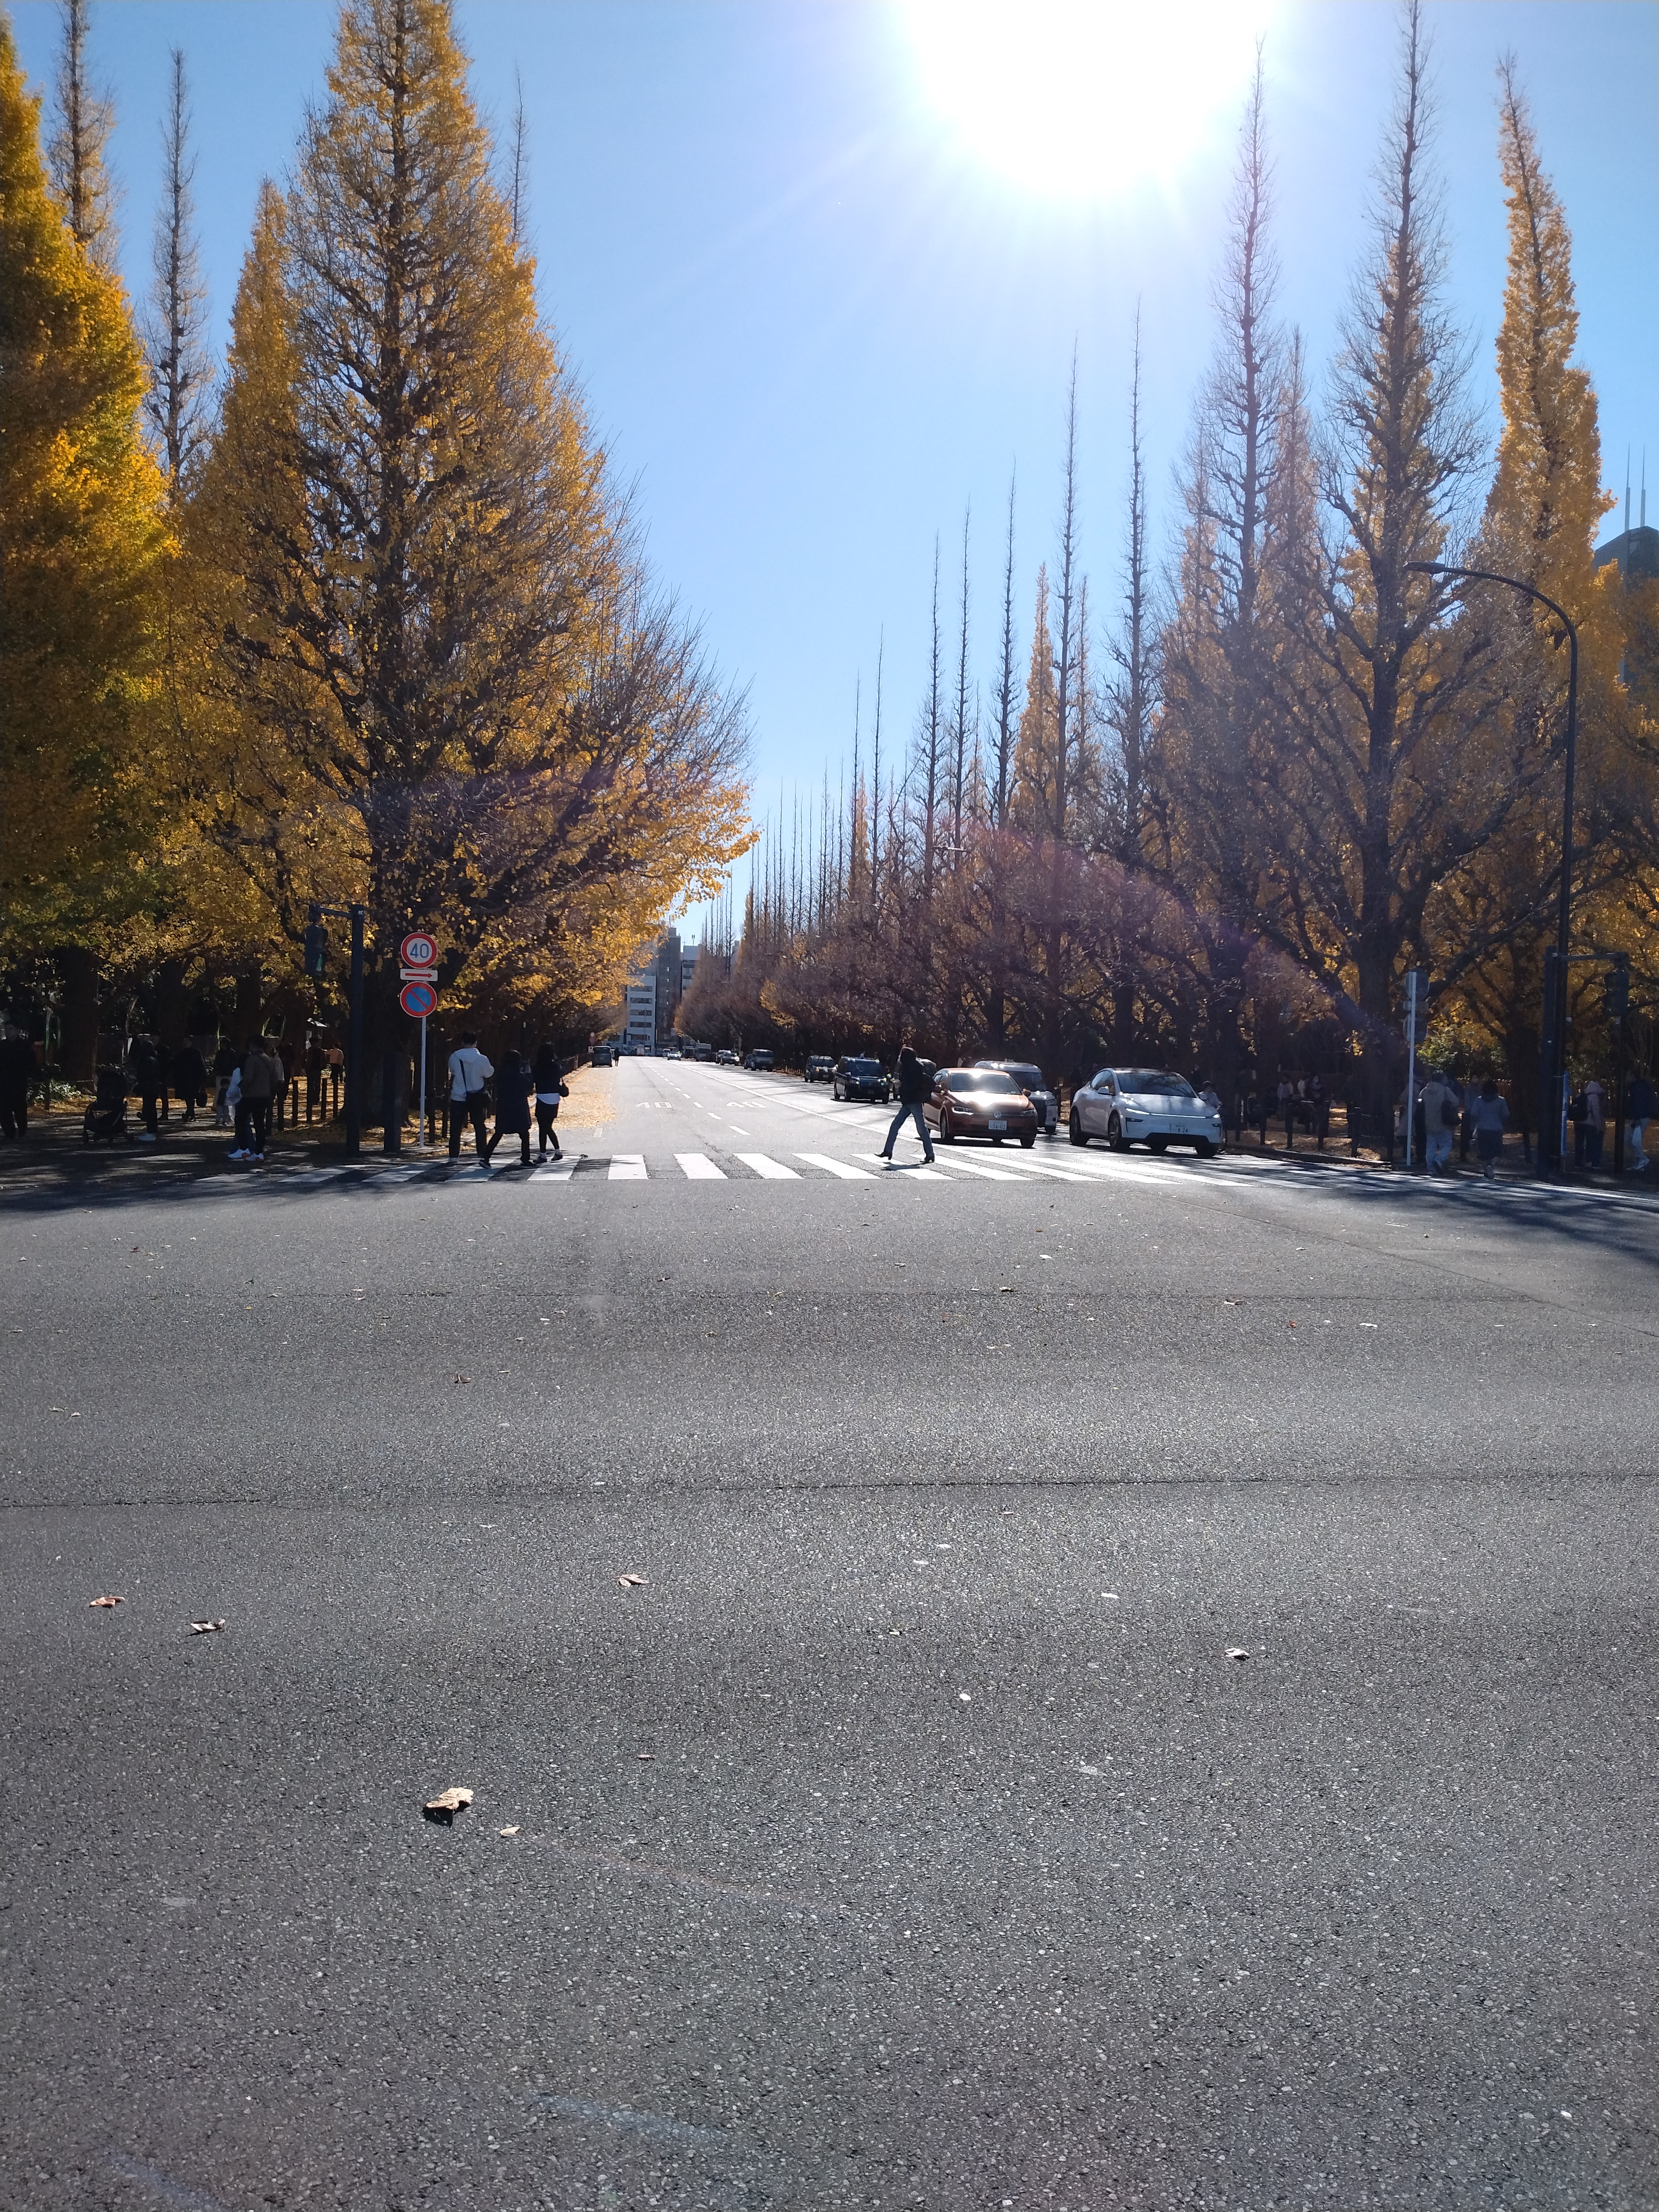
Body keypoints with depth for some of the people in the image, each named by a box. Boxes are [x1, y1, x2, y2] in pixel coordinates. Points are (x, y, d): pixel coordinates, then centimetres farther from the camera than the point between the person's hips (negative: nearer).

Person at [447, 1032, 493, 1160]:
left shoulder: (454, 1057, -8)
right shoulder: (481, 1059, -12)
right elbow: (489, 1073, 5)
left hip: (458, 1098, 0)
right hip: (476, 1099, 0)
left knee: (456, 1128, 8)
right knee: (480, 1128, 10)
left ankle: (454, 1156, 6)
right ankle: (483, 1156, 7)